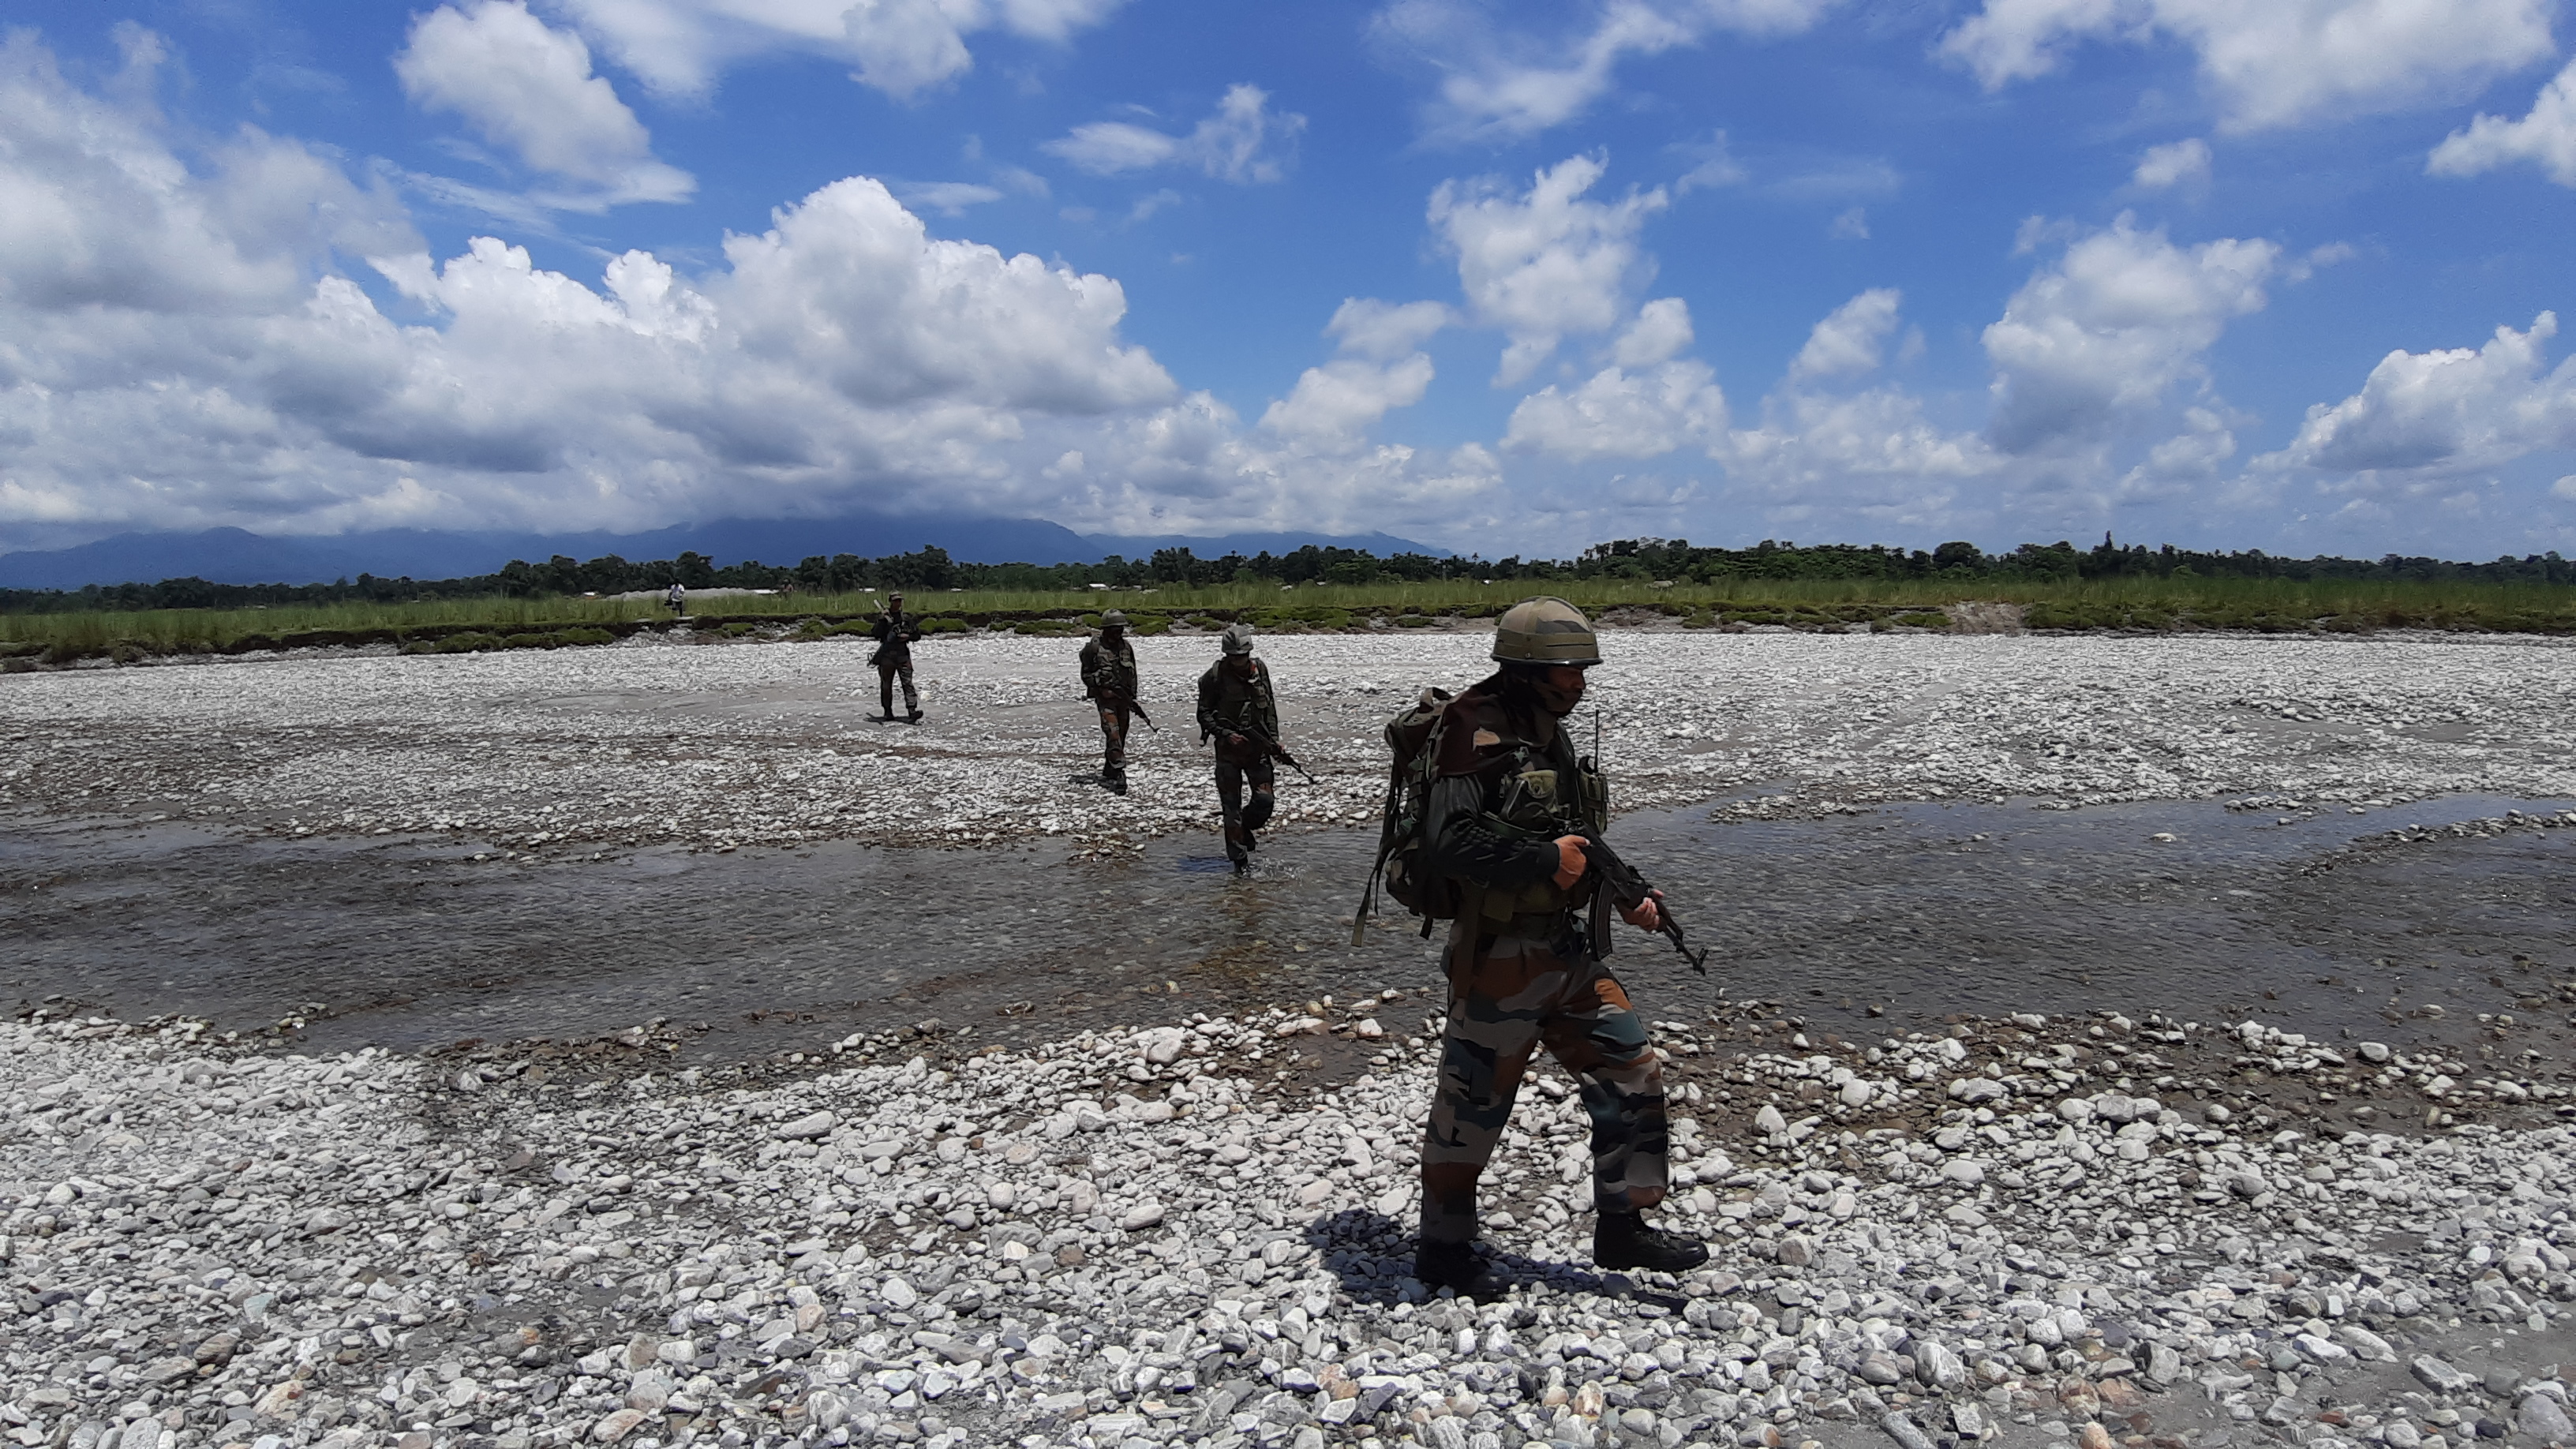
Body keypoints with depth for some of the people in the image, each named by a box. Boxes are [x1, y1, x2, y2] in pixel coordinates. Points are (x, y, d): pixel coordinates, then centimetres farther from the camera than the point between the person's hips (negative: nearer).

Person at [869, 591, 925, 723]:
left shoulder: (906, 618, 9)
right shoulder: (883, 617, 5)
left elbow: (917, 635, 14)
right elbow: (875, 634, -7)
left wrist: (908, 636, -6)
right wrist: (881, 620, -15)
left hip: (903, 654, 0)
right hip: (886, 655, 0)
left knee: (907, 682, -11)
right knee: (886, 685, 6)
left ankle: (912, 711, -19)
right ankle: (887, 712, 15)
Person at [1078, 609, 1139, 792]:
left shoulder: (1126, 647, 9)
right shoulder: (1094, 648, -6)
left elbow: (1133, 674, 16)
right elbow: (1086, 675, -1)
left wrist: (1133, 698, 11)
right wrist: (1101, 680, -17)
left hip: (1123, 698, 6)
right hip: (1105, 698, -6)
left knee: (1120, 737, 8)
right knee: (1113, 735, -17)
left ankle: (1108, 775, 20)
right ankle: (1120, 774, -21)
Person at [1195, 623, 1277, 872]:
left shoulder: (1260, 669, 4)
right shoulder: (1215, 675, -9)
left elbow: (1269, 706, 14)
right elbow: (1204, 714, -6)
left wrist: (1274, 738, 8)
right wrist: (1226, 734, -17)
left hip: (1258, 747, 3)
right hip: (1228, 749, -3)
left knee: (1266, 800, -3)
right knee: (1232, 807, 0)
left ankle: (1244, 830, 27)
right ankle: (1240, 861, 10)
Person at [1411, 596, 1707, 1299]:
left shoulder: (1550, 735, 12)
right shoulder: (1478, 734, -17)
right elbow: (1450, 843, -28)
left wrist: (1626, 896, 10)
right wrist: (1548, 860, -22)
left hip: (1566, 949, 9)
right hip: (1500, 956, -9)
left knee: (1632, 1076, 10)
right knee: (1474, 1103, 5)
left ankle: (1622, 1227, 26)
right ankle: (1443, 1248, 23)